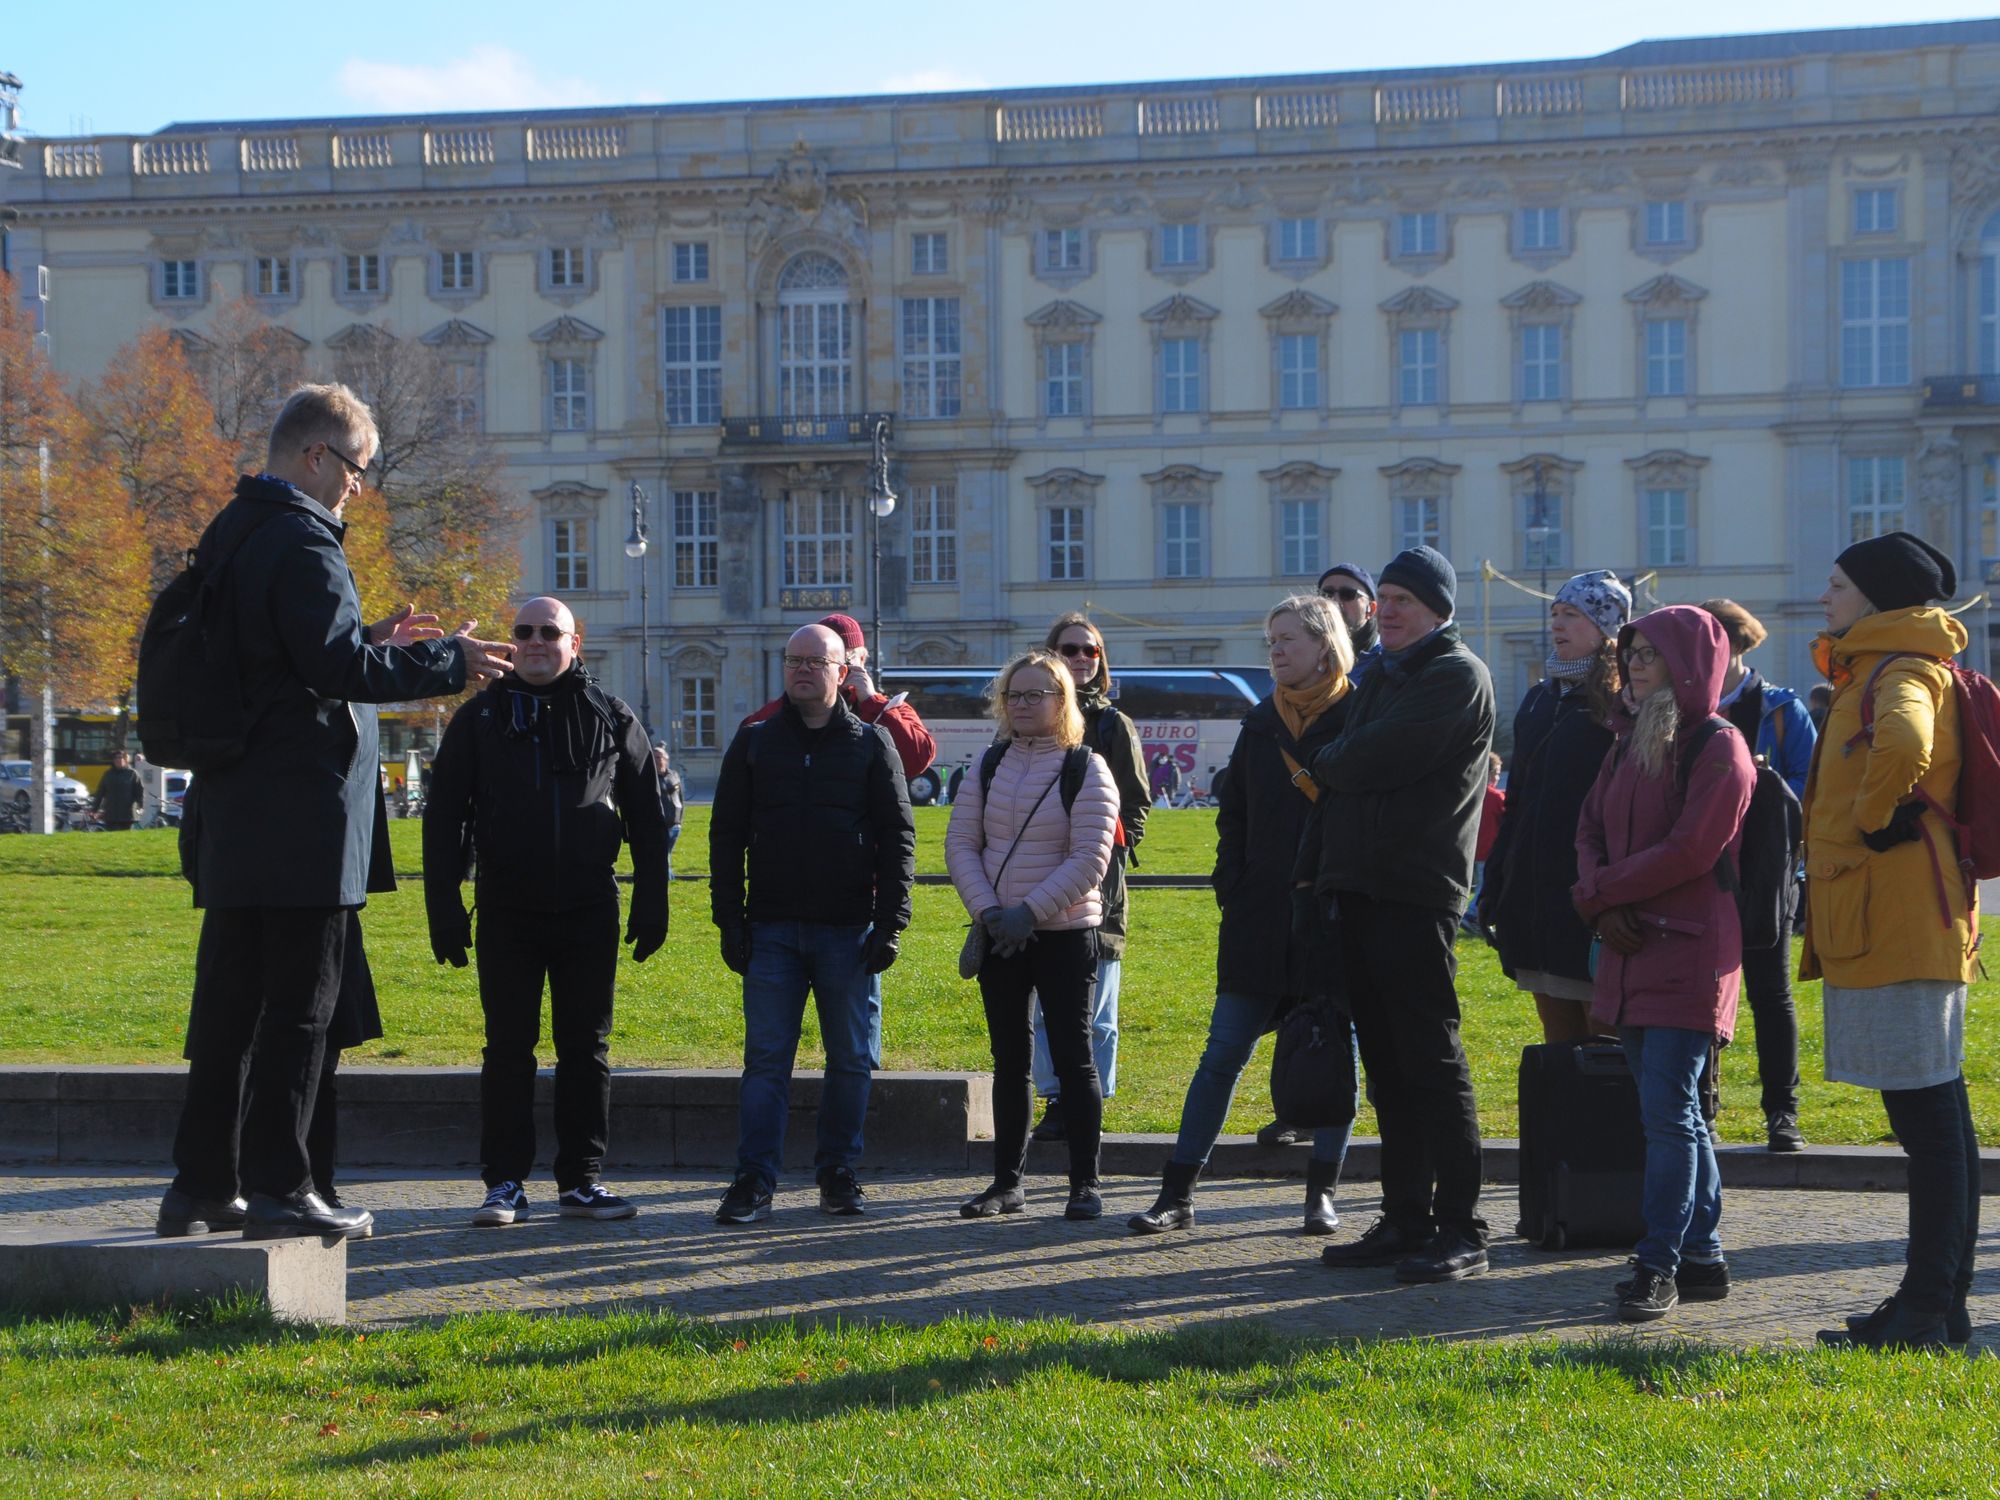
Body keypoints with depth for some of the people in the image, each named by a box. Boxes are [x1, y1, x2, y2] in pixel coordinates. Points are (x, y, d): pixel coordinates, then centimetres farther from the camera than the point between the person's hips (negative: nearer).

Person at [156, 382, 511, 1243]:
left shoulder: (231, 534, 16)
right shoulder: (301, 541, -14)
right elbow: (337, 664, -22)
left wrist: (370, 639, 18)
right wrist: (447, 663, -11)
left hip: (233, 817, 9)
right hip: (300, 821, -9)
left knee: (227, 1001, 13)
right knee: (298, 1005, -3)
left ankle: (200, 1186, 17)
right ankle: (277, 1189, -1)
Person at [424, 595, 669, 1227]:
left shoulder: (611, 718, 7)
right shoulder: (480, 718, 5)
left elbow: (647, 820, 10)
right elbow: (443, 820, 4)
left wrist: (650, 907, 4)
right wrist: (445, 911, -3)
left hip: (589, 914, 1)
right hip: (507, 914, -1)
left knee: (586, 1048, 5)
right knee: (508, 1048, 2)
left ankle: (581, 1180, 11)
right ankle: (505, 1182, 6)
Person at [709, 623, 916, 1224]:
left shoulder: (871, 743, 5)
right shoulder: (754, 742, 9)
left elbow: (897, 837, 3)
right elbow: (725, 836, 8)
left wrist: (890, 923, -6)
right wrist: (730, 922, -1)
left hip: (849, 931, 0)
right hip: (772, 930, 1)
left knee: (852, 1059, 4)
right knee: (766, 1058, -3)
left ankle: (838, 1172, 15)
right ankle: (754, 1180, -2)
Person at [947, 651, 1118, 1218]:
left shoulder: (1087, 770, -5)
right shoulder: (987, 768, 7)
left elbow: (1089, 859, -12)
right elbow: (960, 845, 4)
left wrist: (1030, 911, -18)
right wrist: (988, 910, -11)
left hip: (1065, 933, -4)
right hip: (998, 936, 4)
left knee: (1074, 1056, -3)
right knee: (1009, 1060, 9)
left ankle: (1084, 1184, 3)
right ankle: (1006, 1183, 14)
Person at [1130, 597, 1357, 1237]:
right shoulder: (1262, 722, 12)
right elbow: (1233, 812, 17)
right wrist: (1232, 887, 7)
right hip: (1261, 918, 4)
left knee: (1336, 1052, 4)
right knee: (1223, 1053, 2)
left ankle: (1321, 1194, 15)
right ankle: (1176, 1196, 3)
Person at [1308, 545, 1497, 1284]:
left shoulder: (1456, 677, -7)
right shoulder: (1379, 678, 22)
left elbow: (1385, 755, -17)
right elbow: (1343, 778, 23)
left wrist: (1324, 766, 3)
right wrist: (1316, 863, 13)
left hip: (1414, 896, -9)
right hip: (1357, 891, 9)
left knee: (1432, 1062, -8)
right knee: (1387, 1065, 11)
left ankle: (1460, 1230, -5)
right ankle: (1405, 1221, 17)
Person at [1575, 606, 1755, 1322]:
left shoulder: (1718, 747, -9)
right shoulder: (1632, 745, 16)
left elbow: (1690, 850, -16)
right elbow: (1591, 827, 13)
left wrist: (1596, 890, -10)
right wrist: (1604, 904, -6)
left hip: (1690, 951, -8)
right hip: (1632, 950, 8)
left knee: (1668, 1113, -9)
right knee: (1673, 1113, 11)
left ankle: (1659, 1264, -6)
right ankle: (1702, 1257, 18)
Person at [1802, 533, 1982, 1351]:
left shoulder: (1902, 673, -13)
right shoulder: (1874, 673, 19)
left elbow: (1903, 744, -35)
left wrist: (1872, 820, -20)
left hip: (1899, 926, -11)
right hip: (1880, 925, 11)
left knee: (1928, 1116, -8)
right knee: (1928, 1116, 12)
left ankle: (1932, 1309, -6)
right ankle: (1931, 1305, 18)